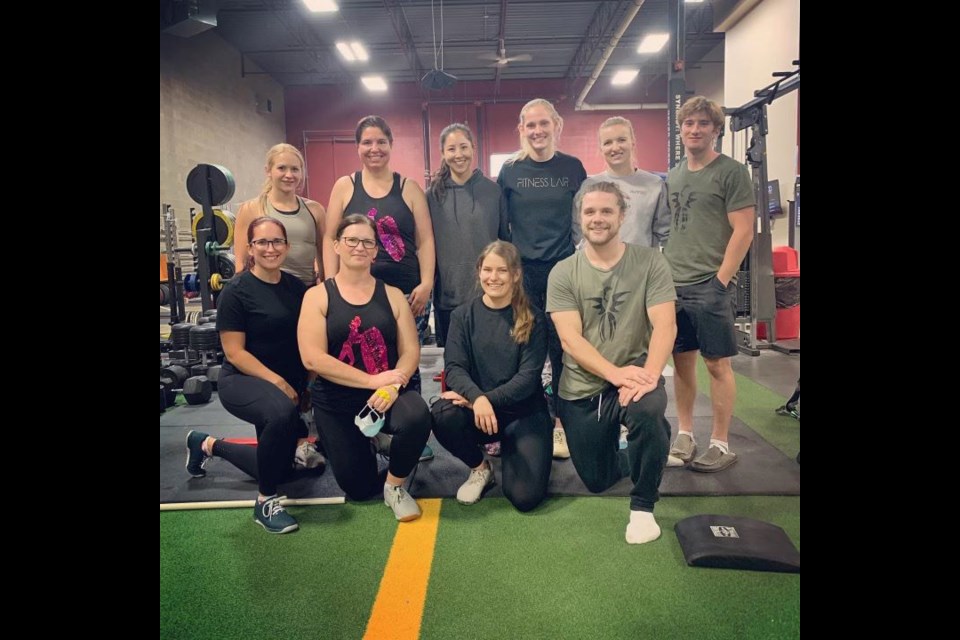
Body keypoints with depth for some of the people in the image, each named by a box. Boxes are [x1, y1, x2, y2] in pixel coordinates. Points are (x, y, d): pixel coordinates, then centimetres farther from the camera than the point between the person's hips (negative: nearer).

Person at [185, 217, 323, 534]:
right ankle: (265, 502, -20)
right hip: (242, 381, -7)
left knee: (280, 469, 15)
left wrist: (306, 382, -6)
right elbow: (234, 353, -16)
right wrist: (276, 381, -24)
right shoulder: (236, 291, -14)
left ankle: (208, 445, 40)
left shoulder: (297, 287, 1)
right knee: (282, 413, -41)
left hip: (289, 382, 7)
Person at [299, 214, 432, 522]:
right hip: (336, 402, 0)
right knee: (359, 489, 3)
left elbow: (410, 351, -2)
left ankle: (394, 485, -3)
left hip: (387, 394, 1)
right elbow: (313, 359, -14)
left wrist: (393, 386, -23)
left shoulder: (392, 295, 4)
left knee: (417, 417, -34)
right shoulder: (317, 296, -3)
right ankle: (366, 445, 40)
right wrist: (373, 380, -20)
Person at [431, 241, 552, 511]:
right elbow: (454, 367, -10)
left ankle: (508, 449, 18)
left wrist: (488, 399, -24)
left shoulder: (533, 319, -3)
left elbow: (528, 376, -11)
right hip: (476, 409, 2)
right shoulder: (463, 315, 1)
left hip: (523, 411, -1)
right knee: (442, 415, -32)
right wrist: (477, 398, -30)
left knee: (525, 496, -18)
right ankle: (480, 468, 0)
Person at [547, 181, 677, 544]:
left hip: (635, 375, -1)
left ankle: (643, 506, -12)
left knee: (647, 410, -37)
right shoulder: (563, 273, -4)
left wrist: (649, 374, -32)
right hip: (581, 390, 2)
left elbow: (664, 326, -13)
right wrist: (615, 373, -28)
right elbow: (570, 338, -13)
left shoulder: (650, 263, -5)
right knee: (597, 481, 9)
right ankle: (637, 458, 46)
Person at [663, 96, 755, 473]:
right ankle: (685, 435, 23)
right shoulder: (673, 176, 15)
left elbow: (743, 232, -9)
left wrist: (721, 281, -14)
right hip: (674, 284, 6)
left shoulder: (731, 172, -4)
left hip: (711, 285, -6)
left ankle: (720, 444, 11)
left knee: (717, 363, 1)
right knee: (681, 360, 10)